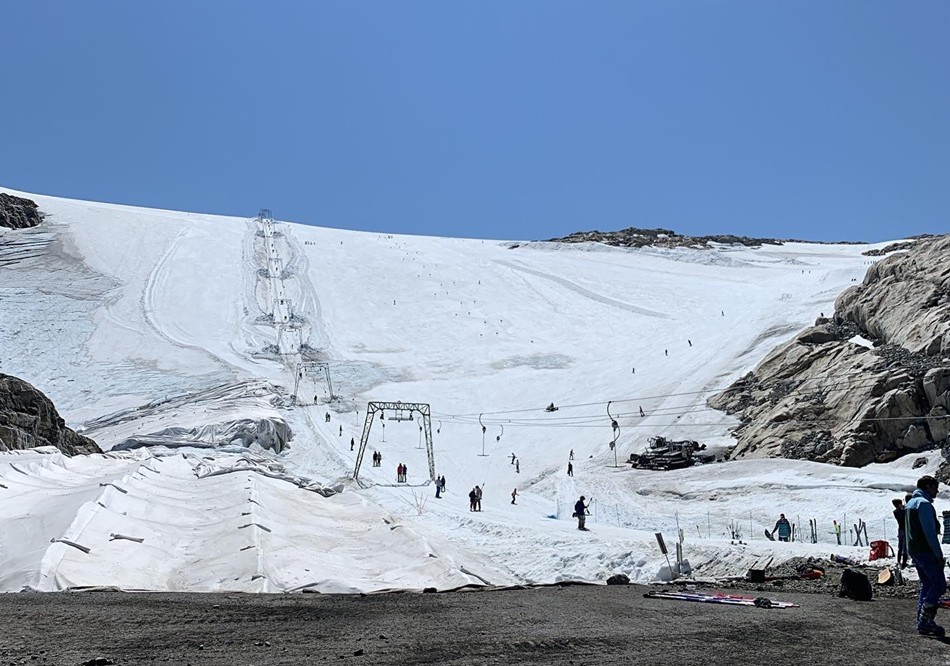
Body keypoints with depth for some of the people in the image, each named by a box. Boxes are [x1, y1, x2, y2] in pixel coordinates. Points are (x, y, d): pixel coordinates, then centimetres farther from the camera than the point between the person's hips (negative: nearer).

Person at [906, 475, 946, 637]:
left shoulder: (909, 504, 19)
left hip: (913, 551, 10)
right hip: (926, 551, -10)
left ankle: (923, 624, 11)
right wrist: (939, 555, -16)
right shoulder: (924, 504, -12)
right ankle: (926, 621, -9)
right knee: (939, 585, -7)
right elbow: (930, 532, -18)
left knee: (926, 585, 12)